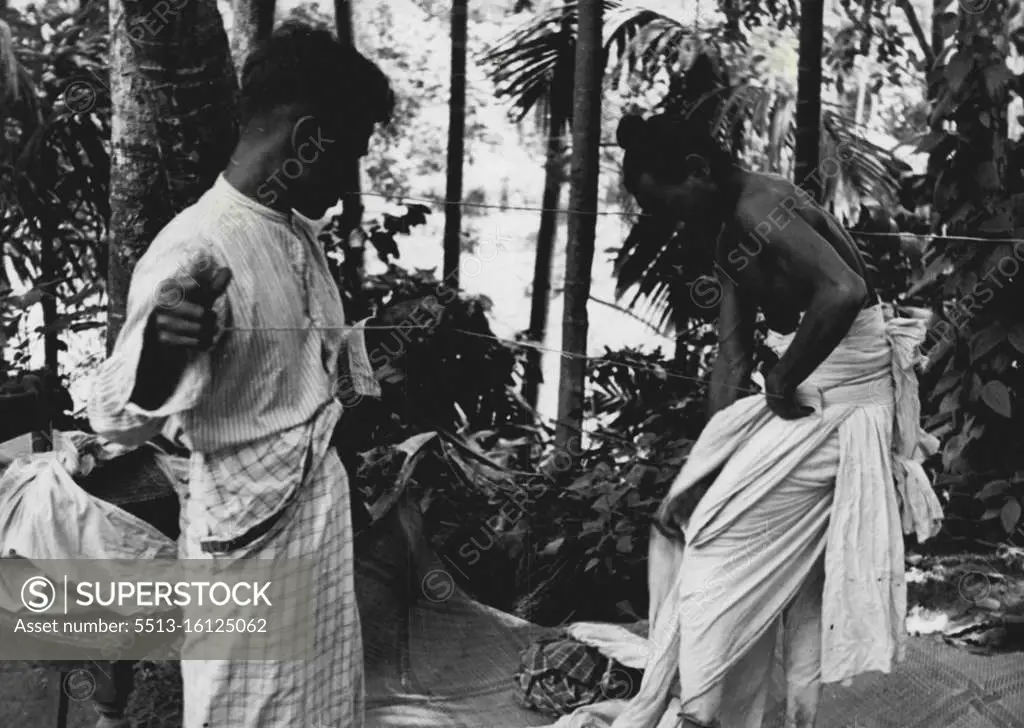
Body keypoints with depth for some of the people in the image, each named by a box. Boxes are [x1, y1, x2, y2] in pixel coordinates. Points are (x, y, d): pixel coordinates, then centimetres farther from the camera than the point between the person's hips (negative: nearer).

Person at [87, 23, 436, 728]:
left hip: (325, 512, 9)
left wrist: (375, 334, 13)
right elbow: (118, 419, -23)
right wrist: (161, 352, -42)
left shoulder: (300, 234, 7)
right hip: (253, 535, -9)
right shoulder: (195, 250, -20)